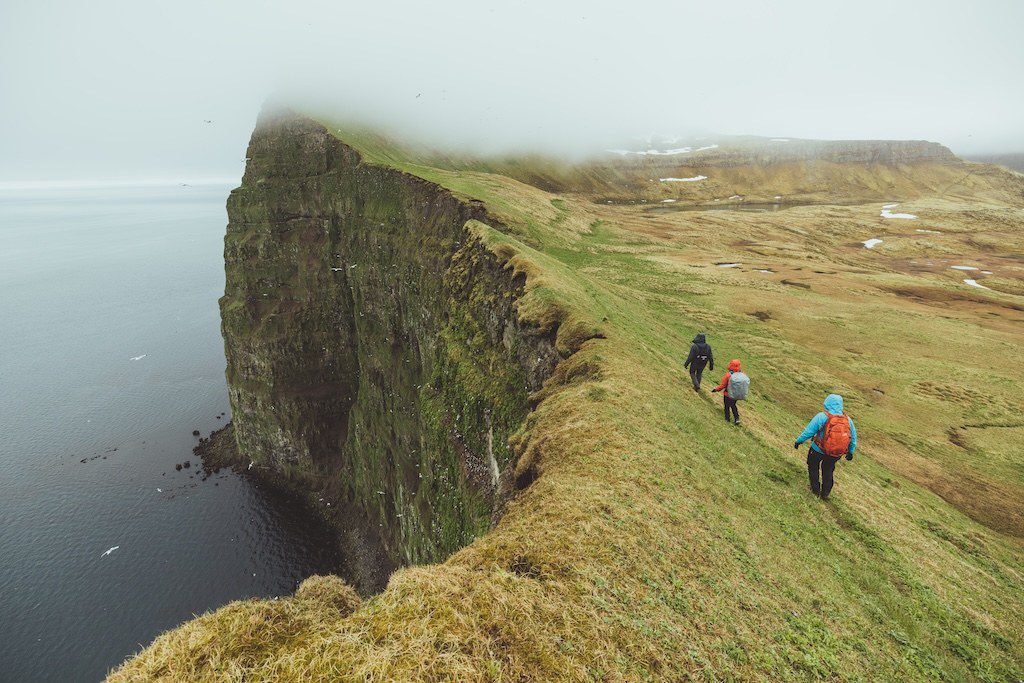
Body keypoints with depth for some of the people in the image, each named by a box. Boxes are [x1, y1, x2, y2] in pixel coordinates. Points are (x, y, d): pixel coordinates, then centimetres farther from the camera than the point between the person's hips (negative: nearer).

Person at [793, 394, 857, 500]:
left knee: (813, 466, 25)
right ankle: (825, 494, 38)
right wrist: (851, 452, 20)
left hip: (818, 450, -4)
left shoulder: (821, 417, -23)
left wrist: (798, 441, -1)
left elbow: (808, 432, -18)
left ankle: (816, 490, 31)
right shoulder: (848, 420, -8)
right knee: (828, 470, 28)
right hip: (836, 454, 4)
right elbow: (853, 438, 4)